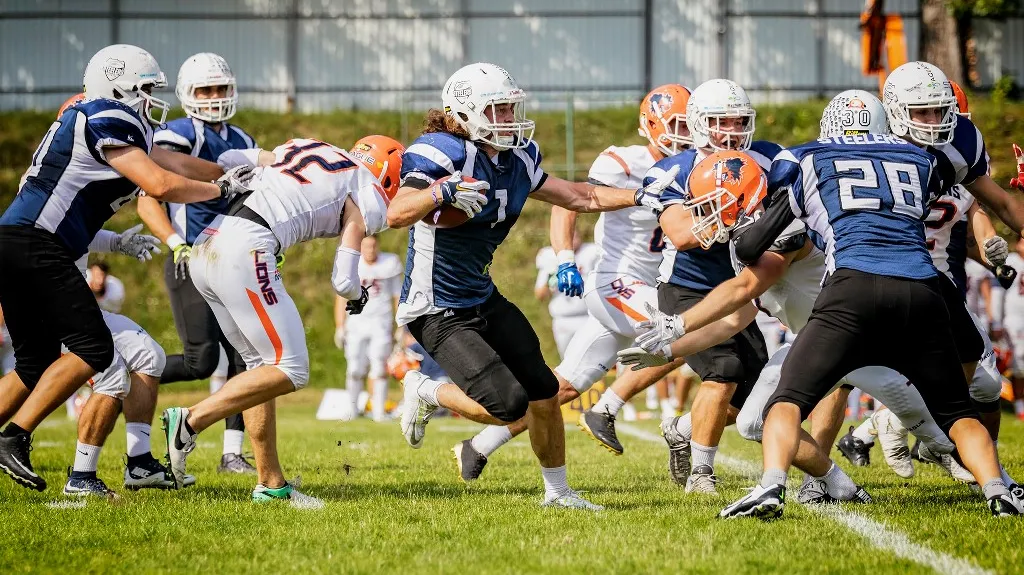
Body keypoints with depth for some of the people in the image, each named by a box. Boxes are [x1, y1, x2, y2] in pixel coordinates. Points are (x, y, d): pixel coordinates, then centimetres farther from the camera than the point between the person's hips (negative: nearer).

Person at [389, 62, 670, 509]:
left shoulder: (517, 159, 3)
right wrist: (440, 191, -53)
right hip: (438, 312, -8)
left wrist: (639, 197, 7)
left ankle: (557, 491, 29)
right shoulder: (440, 154, -23)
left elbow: (576, 197, 16)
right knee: (508, 404, -18)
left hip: (483, 299, 8)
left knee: (543, 393, 10)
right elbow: (396, 215, -36)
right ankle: (426, 392, 9)